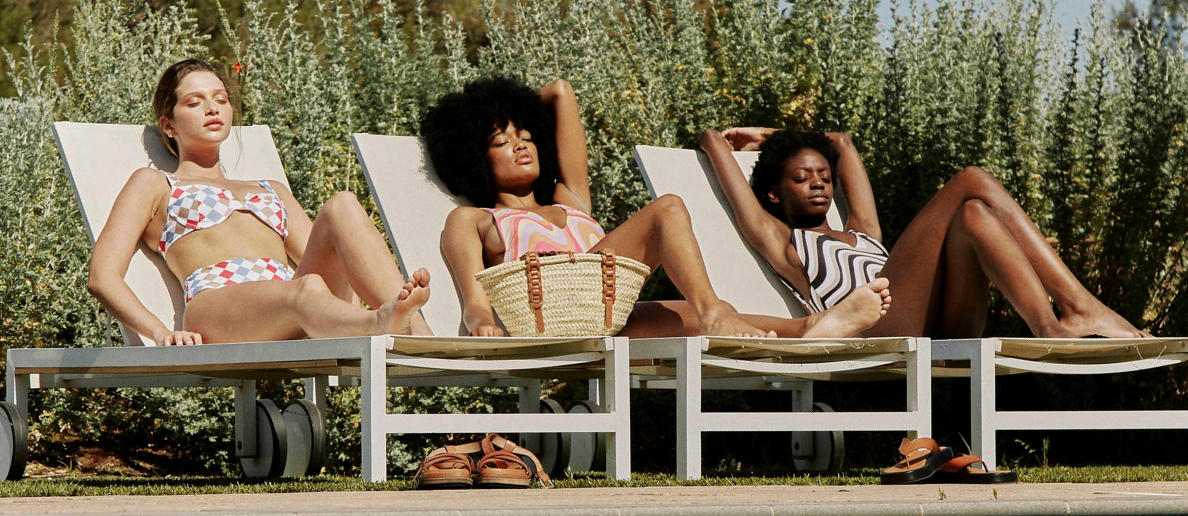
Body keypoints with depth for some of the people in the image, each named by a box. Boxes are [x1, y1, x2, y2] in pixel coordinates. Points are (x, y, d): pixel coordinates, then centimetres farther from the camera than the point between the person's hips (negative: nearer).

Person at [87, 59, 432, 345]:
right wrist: (161, 333, -8)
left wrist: (396, 288, 3)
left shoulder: (272, 191, 40)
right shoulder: (154, 185, 27)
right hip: (217, 305, -5)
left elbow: (323, 259, 28)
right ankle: (389, 326, -72)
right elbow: (102, 277, 12)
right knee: (307, 290, -39)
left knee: (342, 207, -25)